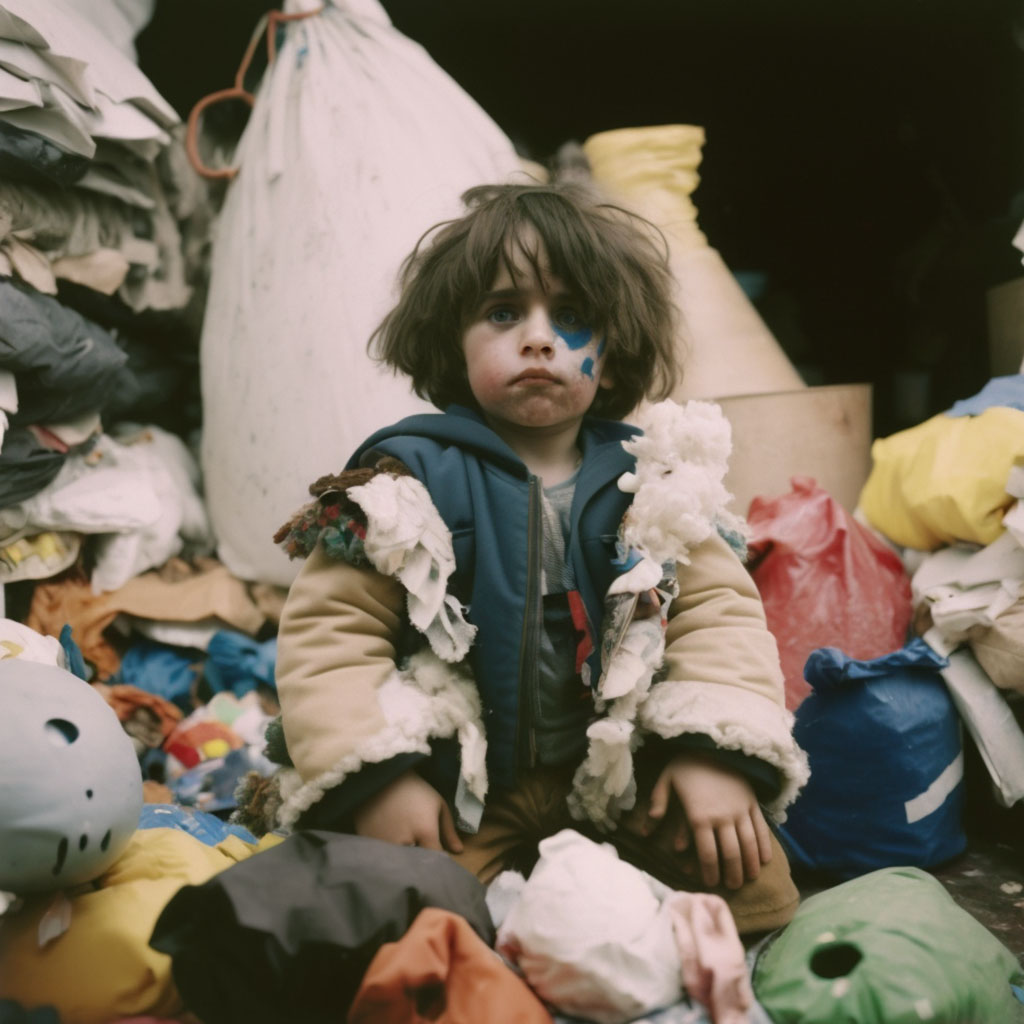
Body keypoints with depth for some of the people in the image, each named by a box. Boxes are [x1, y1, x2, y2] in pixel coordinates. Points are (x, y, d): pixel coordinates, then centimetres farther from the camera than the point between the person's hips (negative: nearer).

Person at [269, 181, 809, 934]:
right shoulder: (413, 481, -7)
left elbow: (719, 609, 2)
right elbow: (330, 628, -8)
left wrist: (718, 751, -12)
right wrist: (376, 777, -19)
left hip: (623, 777, 3)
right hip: (458, 793, -2)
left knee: (752, 875, -13)